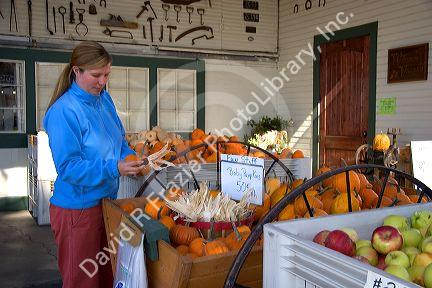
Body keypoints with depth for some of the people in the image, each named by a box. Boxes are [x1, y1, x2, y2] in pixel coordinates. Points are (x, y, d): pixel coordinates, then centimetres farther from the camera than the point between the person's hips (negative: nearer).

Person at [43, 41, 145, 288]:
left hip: (106, 200, 7)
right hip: (77, 209, -7)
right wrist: (114, 168, -29)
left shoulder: (104, 99, 5)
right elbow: (68, 167, -22)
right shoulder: (64, 110, -19)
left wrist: (130, 157, -6)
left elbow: (119, 140, 15)